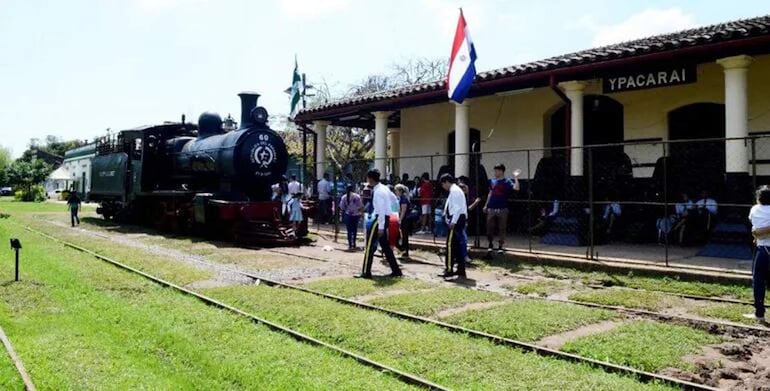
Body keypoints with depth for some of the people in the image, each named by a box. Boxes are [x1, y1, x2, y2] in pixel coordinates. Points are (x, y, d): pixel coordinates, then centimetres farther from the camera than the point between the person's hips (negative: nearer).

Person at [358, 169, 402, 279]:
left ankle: (366, 272, 3)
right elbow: (394, 199, 21)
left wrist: (381, 227, -23)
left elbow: (381, 210, -23)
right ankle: (396, 270, 16)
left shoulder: (378, 192, -19)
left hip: (380, 219, -10)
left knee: (370, 245, -2)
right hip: (386, 218, 10)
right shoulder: (384, 188, 10)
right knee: (385, 245, 14)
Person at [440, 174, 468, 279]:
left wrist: (453, 222, -23)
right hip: (458, 220, 10)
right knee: (457, 245, 13)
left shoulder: (454, 191, -12)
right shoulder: (455, 190, 19)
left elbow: (457, 207, -20)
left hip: (456, 220, -10)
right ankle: (461, 270, 17)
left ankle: (449, 269, -7)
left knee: (450, 244, -8)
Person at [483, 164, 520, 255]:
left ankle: (500, 246, 11)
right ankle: (490, 244, 22)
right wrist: (486, 205, 16)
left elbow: (516, 188, -20)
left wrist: (516, 178, -24)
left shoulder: (507, 182, -4)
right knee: (490, 227, 5)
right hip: (491, 208, 4)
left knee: (501, 228, 3)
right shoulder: (492, 181, 9)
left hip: (502, 209, -4)